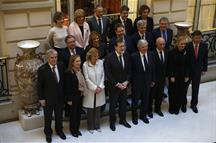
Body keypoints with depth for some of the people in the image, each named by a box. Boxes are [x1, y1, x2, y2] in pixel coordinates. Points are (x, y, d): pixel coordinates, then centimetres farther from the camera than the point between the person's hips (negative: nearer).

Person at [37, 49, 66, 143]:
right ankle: (48, 133, 35)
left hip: (60, 97, 3)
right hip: (48, 98, -3)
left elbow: (64, 80, 2)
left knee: (59, 115, 21)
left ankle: (59, 130, 42)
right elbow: (39, 85, -12)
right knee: (48, 117, 15)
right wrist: (41, 98, -11)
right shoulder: (42, 69, -18)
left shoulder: (61, 66, -6)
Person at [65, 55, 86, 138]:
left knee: (79, 113, 16)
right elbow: (67, 87, -16)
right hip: (73, 96, -6)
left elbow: (82, 83, 8)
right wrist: (69, 99, -15)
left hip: (80, 95, 6)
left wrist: (82, 93, 4)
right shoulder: (69, 72, -18)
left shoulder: (80, 71, 2)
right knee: (73, 113, 8)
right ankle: (73, 130, 25)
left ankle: (77, 129, 31)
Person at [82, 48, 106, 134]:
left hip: (100, 90, 3)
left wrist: (100, 87, -9)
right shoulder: (85, 65, -14)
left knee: (98, 108, 12)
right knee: (90, 109, 9)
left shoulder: (100, 62, -6)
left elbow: (102, 75, 0)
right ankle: (90, 127, 25)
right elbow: (86, 78, -12)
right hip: (90, 90, -2)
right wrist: (95, 88, -14)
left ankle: (97, 125, 28)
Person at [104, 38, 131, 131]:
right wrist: (117, 84, -15)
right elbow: (108, 73, -15)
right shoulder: (109, 57, -16)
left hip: (124, 85, 4)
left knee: (123, 103, 15)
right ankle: (112, 122, 26)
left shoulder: (127, 56, -1)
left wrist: (126, 82, -7)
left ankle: (123, 120, 34)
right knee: (113, 104, 9)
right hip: (113, 86, -4)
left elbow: (129, 70, 5)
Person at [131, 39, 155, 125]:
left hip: (147, 82, 4)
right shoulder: (134, 56, -16)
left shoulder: (150, 55, -2)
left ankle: (143, 115, 37)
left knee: (145, 99, 17)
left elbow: (152, 68, 5)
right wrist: (131, 81, -10)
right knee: (135, 100, 13)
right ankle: (134, 116, 32)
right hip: (137, 82, -4)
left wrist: (153, 80, 7)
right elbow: (131, 70, -12)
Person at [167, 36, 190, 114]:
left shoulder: (186, 53, -3)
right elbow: (169, 66, -11)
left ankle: (182, 105, 28)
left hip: (183, 76, 3)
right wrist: (171, 76, -12)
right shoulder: (172, 53, -14)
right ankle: (173, 108, 19)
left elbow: (187, 65, 2)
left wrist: (187, 76, 0)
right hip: (174, 76, -3)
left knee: (182, 91, 10)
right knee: (173, 92, 6)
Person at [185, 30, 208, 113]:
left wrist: (204, 69, 4)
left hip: (198, 71, 2)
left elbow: (205, 58, 2)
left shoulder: (204, 46, -9)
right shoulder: (187, 46, -18)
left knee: (196, 88, 12)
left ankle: (194, 104, 30)